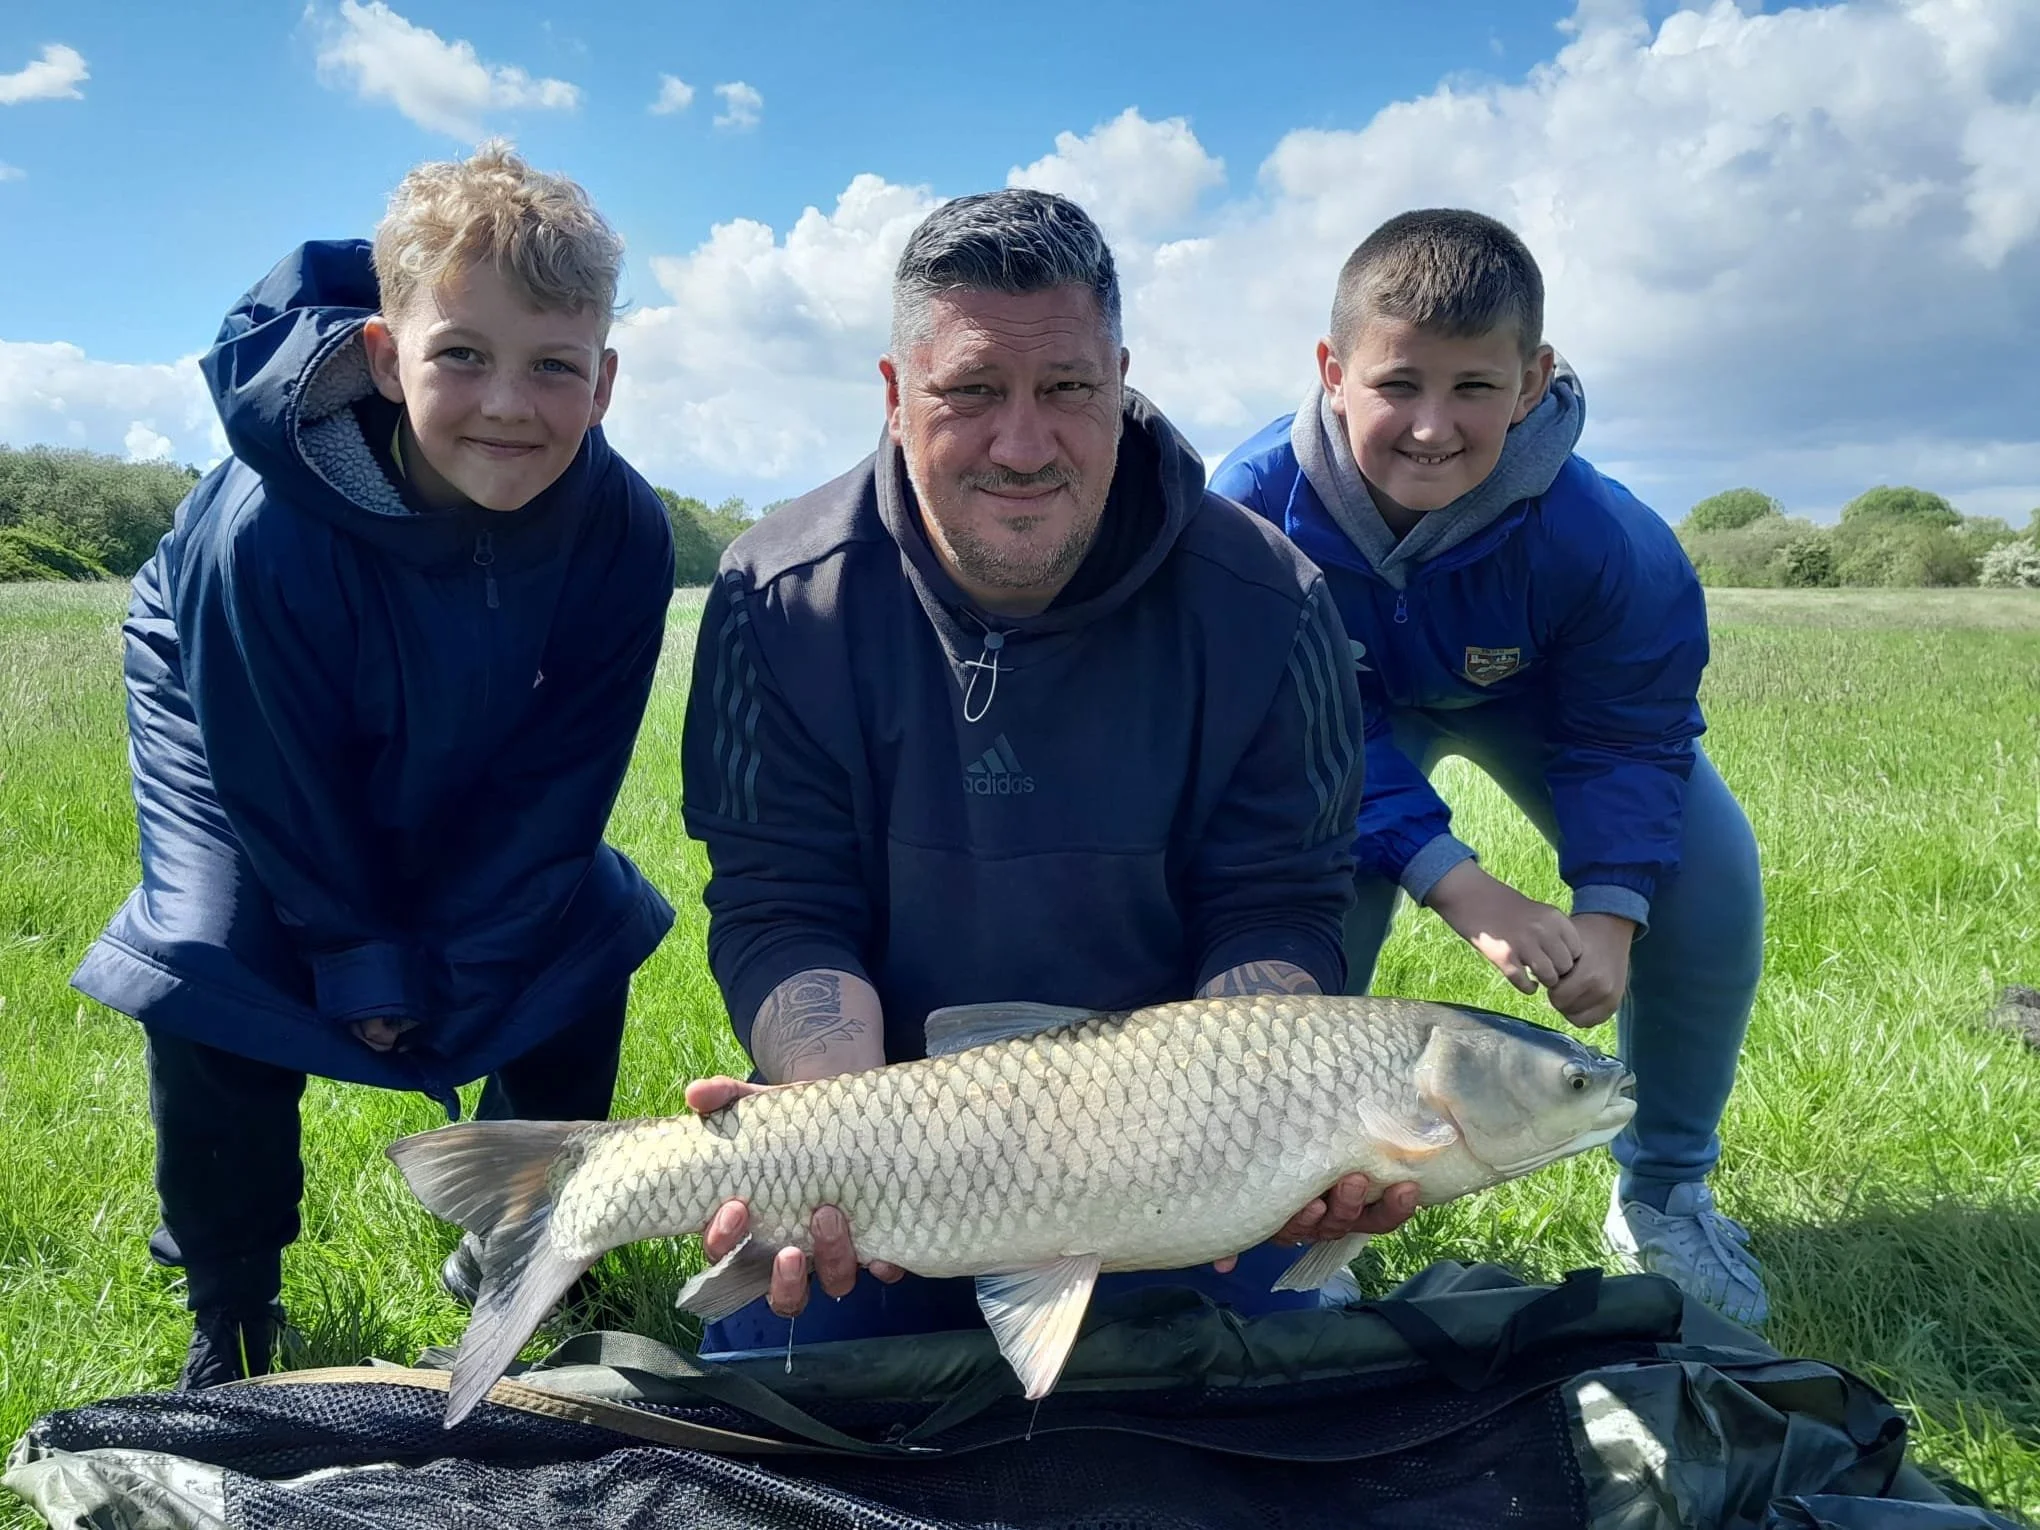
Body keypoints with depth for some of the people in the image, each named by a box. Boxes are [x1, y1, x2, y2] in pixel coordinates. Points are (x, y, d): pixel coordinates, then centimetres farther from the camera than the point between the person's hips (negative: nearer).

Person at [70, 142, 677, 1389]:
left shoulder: (624, 532, -31)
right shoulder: (265, 528, -39)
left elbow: (560, 775, -21)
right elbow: (277, 778, -25)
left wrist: (446, 958, -19)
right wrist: (364, 957, -15)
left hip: (459, 762, 3)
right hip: (237, 729, -3)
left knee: (582, 923, -3)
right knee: (215, 960, -18)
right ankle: (231, 1319, 5)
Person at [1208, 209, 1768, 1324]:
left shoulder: (1600, 540, -34)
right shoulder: (1255, 508, -37)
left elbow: (1630, 732, -19)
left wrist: (1608, 910, -34)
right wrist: (1456, 885, -38)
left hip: (1528, 703, 1)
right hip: (1346, 714, -1)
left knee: (1709, 878, -15)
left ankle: (1663, 1191, 9)